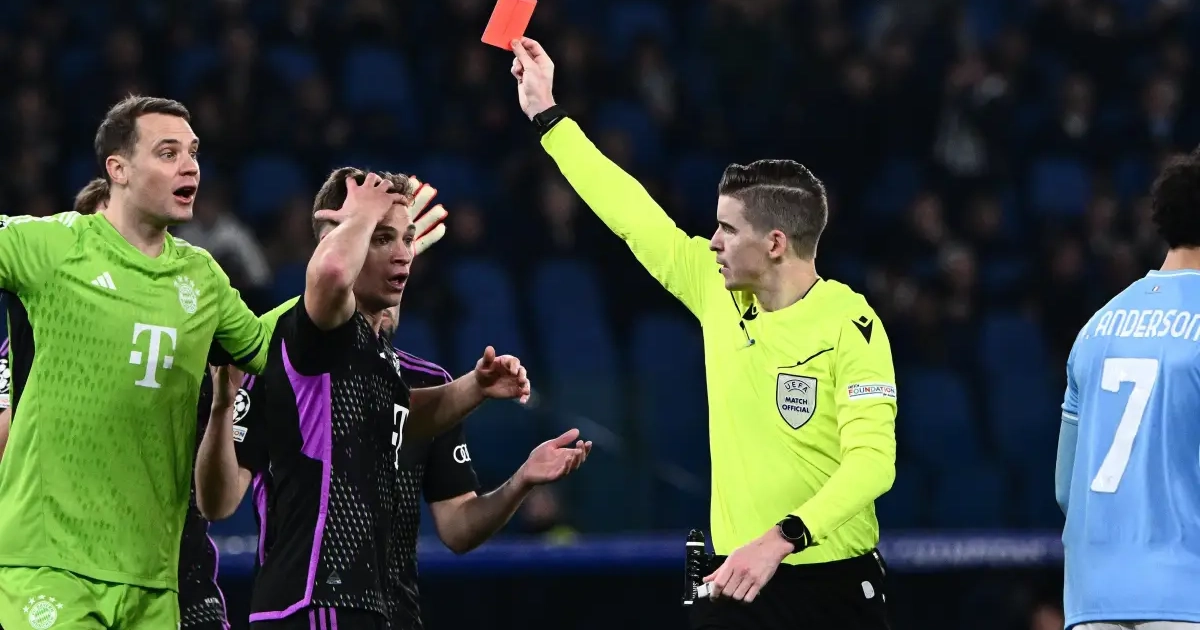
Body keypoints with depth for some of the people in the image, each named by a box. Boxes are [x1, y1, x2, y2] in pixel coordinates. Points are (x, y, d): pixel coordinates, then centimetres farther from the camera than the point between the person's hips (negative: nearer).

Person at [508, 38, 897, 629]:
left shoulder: (850, 326, -11)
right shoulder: (718, 292, 6)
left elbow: (872, 461, -19)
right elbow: (633, 215, 16)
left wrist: (781, 539, -30)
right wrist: (546, 114, 21)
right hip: (735, 578, 5)